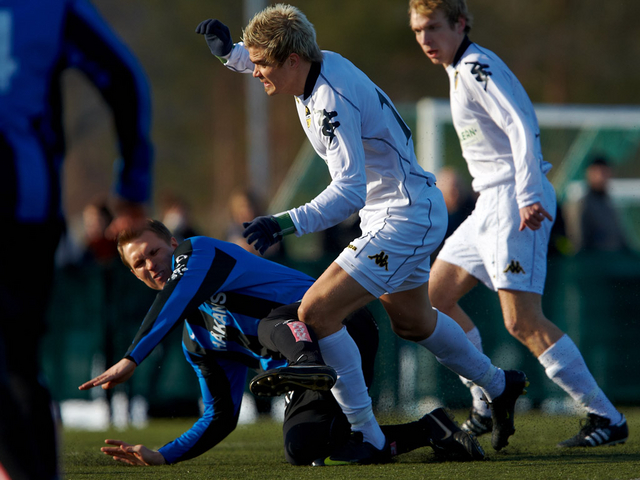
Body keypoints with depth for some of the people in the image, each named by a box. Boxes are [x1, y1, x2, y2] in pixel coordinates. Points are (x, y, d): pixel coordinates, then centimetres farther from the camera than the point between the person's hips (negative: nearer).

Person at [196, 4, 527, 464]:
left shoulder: (332, 101, -29)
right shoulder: (323, 63, -1)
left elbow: (350, 189, -37)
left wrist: (288, 223, -46)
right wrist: (228, 51, 8)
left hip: (404, 218, -10)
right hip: (414, 211, 10)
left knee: (316, 313, -16)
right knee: (411, 321, 29)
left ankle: (367, 439, -9)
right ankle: (500, 387, 49)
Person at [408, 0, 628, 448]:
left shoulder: (477, 68, -12)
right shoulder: (462, 70, 18)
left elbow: (522, 129, -21)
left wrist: (528, 197, -28)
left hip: (514, 202, -11)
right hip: (492, 204, 11)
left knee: (522, 322, -16)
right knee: (435, 297, 14)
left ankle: (606, 419, -14)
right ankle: (488, 406, 18)